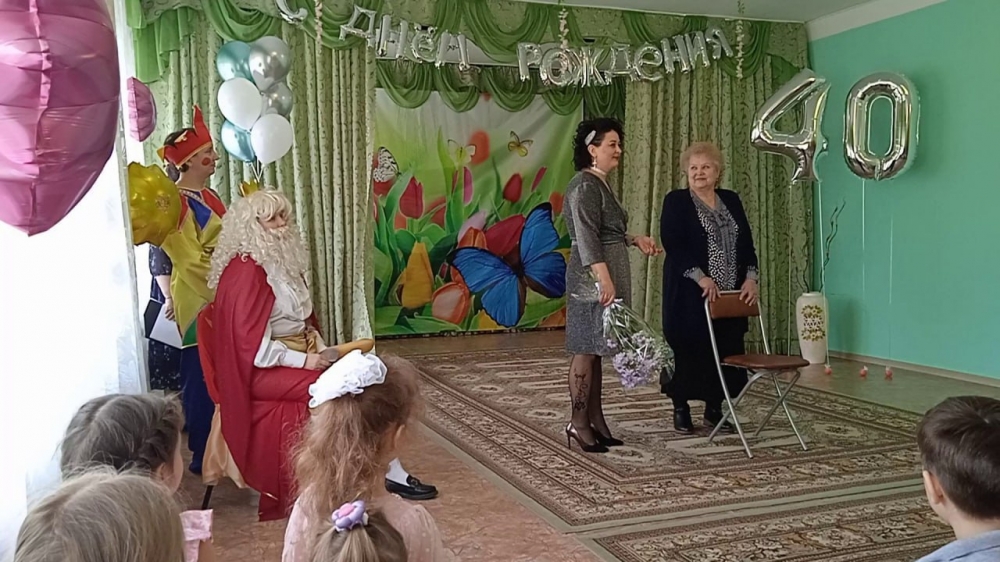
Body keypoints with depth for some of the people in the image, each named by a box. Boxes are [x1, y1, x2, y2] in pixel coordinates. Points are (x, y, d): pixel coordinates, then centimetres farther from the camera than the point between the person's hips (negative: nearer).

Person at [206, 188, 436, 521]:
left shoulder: (284, 262, 13)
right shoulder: (245, 270, -15)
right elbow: (253, 343, -21)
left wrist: (322, 351, 1)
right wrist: (305, 361, -19)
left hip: (301, 355, 8)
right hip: (266, 369, -8)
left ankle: (386, 471, -13)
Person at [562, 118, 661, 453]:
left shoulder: (599, 185, 18)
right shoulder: (585, 186, -13)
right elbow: (587, 238, -22)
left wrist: (634, 240, 16)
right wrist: (605, 280, -28)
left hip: (606, 277, 10)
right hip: (592, 280, -10)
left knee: (595, 350, 11)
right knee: (586, 350, -5)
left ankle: (595, 420, 17)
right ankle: (579, 423, 3)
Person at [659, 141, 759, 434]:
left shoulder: (731, 201, 13)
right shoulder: (676, 201, -3)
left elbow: (747, 243, 11)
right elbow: (672, 244, -13)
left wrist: (750, 277, -4)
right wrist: (700, 277, -21)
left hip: (729, 294, 5)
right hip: (689, 294, -5)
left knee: (724, 349, 7)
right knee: (688, 348, 0)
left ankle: (714, 408, 19)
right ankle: (680, 408, 13)